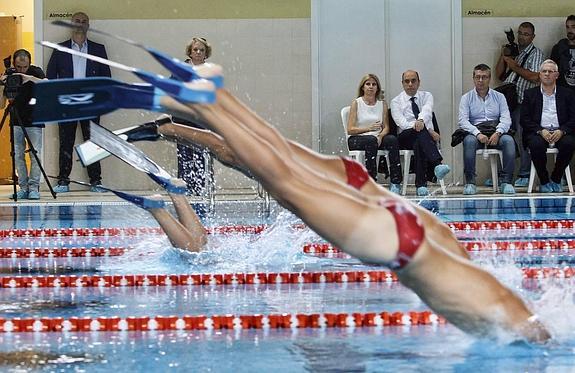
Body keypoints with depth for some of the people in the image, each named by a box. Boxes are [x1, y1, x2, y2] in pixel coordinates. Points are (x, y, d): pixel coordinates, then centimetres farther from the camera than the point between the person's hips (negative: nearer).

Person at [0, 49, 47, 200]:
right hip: (16, 122, 2)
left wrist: (31, 78, -36)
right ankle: (23, 188, 4)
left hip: (34, 121, -2)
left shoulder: (35, 72, -8)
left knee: (35, 155, -8)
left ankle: (34, 188, -2)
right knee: (18, 155, -2)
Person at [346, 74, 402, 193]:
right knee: (371, 141, -38)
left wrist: (380, 136, -16)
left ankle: (395, 182, -32)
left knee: (392, 139, -30)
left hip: (377, 138, 3)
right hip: (357, 139, -3)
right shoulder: (356, 103, 2)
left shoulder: (382, 104, 13)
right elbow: (350, 130, -4)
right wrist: (369, 128, -18)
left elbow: (386, 127, 7)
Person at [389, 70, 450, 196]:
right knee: (421, 131, -37)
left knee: (419, 144, -36)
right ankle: (437, 164, -58)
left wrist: (421, 120, -40)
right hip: (405, 137, -2)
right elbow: (402, 123, -12)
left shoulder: (426, 96, 12)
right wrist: (428, 129, -25)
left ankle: (421, 185, -45)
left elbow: (427, 110, -13)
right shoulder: (396, 101, 6)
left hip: (426, 136, 2)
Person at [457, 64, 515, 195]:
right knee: (469, 141, -36)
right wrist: (477, 133, -19)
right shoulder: (467, 98, 12)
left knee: (508, 140, -31)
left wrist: (497, 133, -17)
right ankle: (470, 183, -32)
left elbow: (506, 119, 4)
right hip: (475, 132, -1)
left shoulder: (499, 97, 16)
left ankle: (507, 182, -29)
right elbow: (462, 120, -2)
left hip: (495, 134, 1)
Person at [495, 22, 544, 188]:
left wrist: (515, 67, -10)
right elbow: (499, 74, 16)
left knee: (523, 139, -6)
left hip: (523, 103, -6)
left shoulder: (535, 53, 1)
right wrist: (503, 55, 4)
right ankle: (503, 175, 14)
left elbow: (535, 77, -12)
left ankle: (524, 176, -2)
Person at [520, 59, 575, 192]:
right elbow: (524, 119, 4)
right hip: (538, 131, -1)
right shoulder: (530, 94, 14)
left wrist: (562, 131, -13)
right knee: (537, 144, -35)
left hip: (560, 132, 1)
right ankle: (544, 182, -14)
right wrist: (540, 131, -13)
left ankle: (556, 180, -11)